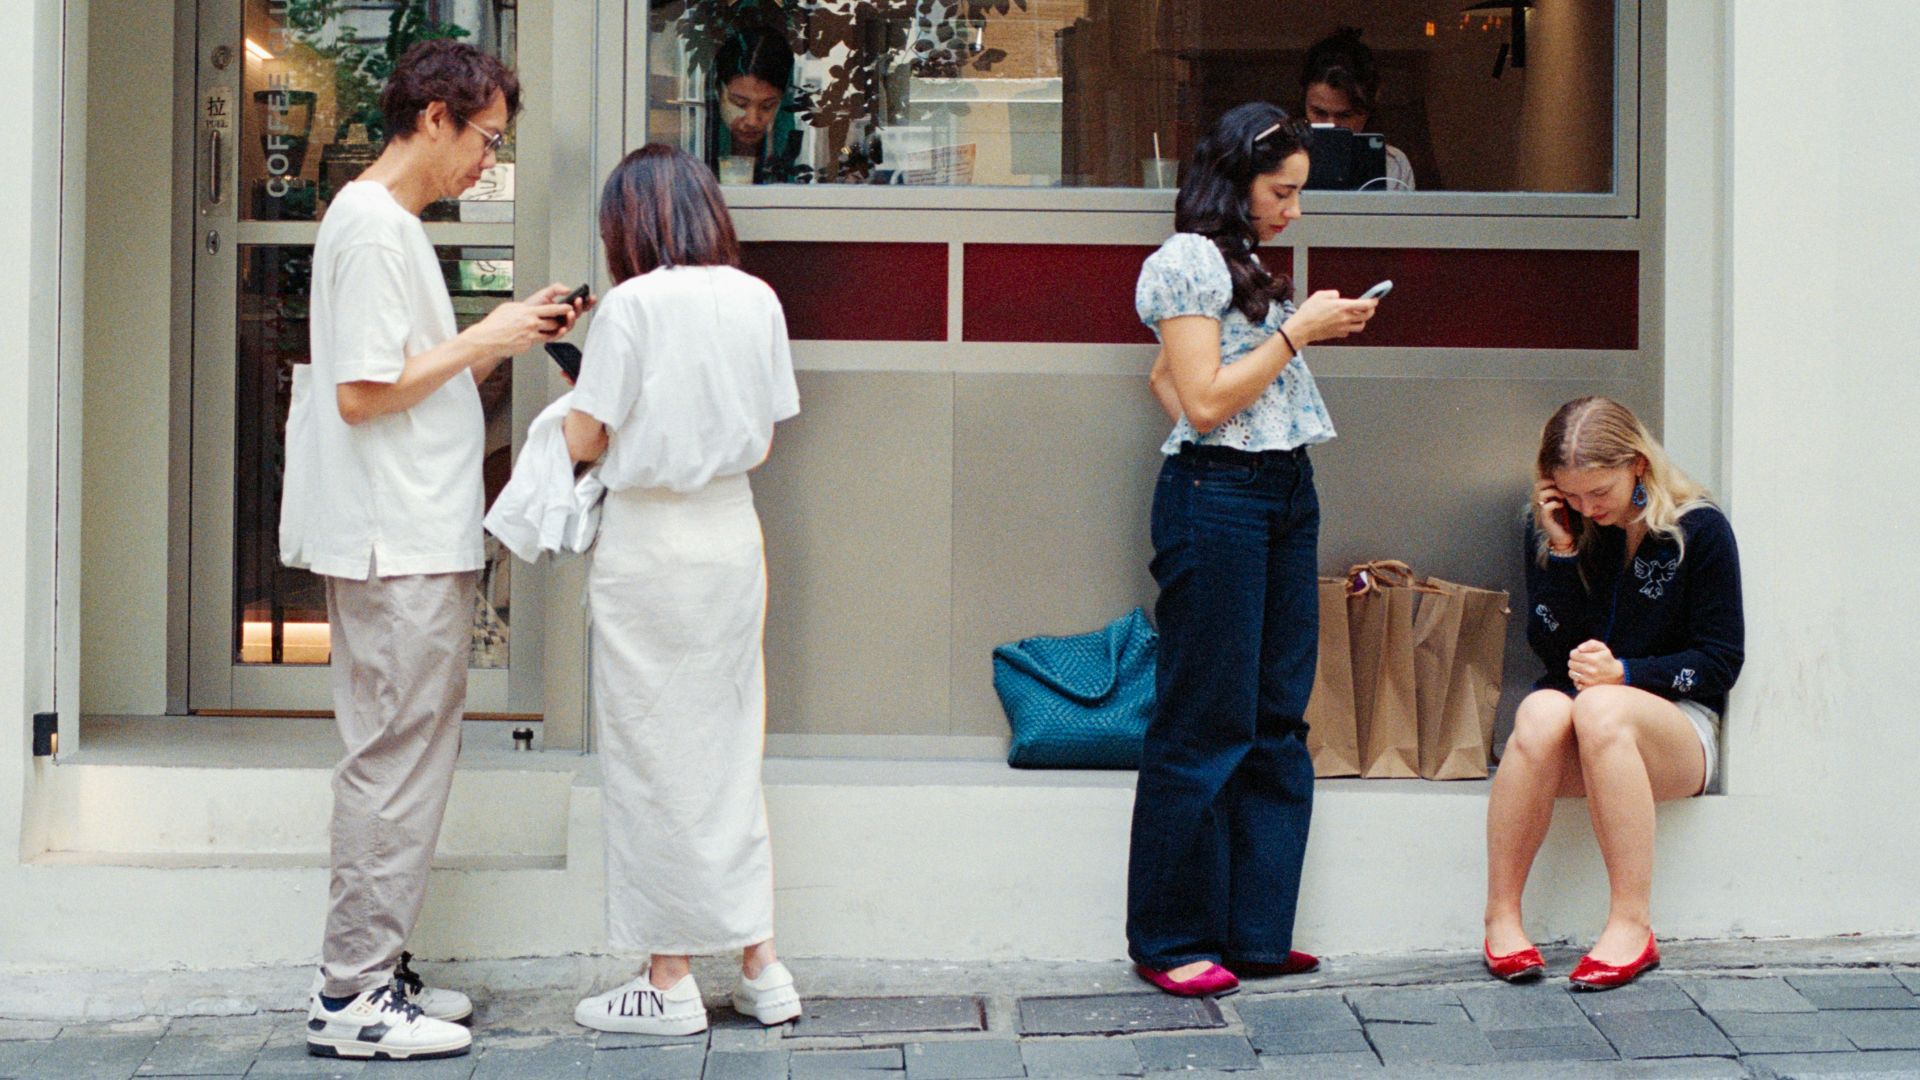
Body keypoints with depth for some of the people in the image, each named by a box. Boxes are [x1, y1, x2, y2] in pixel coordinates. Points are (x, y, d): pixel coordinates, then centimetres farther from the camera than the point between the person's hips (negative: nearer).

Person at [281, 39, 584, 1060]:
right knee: (396, 761, -6)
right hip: (397, 547, -10)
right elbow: (362, 394, -19)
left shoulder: (389, 224, 18)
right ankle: (353, 995, 0)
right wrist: (485, 341, -12)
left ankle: (366, 974, 19)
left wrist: (504, 335, 10)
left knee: (400, 758, 13)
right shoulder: (372, 227, -13)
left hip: (412, 543, 10)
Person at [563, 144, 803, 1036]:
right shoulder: (757, 301, 3)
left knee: (656, 758, 3)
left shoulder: (632, 305, -13)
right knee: (729, 747, 14)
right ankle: (760, 969, 17)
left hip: (649, 541, -5)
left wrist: (582, 396, 11)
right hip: (733, 531, 6)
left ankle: (669, 982, 10)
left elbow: (583, 443, -8)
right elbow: (763, 440, 8)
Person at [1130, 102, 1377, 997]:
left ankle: (1255, 933, 15)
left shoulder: (1243, 267, 18)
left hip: (1285, 496, 9)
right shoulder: (1188, 259, -9)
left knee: (1276, 722, 8)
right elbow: (1202, 401, -15)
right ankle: (1172, 941, 7)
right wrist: (1296, 330, -11)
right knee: (1204, 726, -3)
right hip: (1217, 497, -9)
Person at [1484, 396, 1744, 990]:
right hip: (1572, 746, 2)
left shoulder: (1698, 530, -3)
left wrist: (1624, 674, -18)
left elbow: (1719, 662, -4)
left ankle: (1631, 927, -36)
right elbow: (1550, 648, -2)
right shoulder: (1552, 527, 5)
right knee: (1541, 710, -35)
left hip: (1676, 725, -2)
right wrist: (1562, 550, -12)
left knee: (1601, 708, -38)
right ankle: (1501, 916, -29)